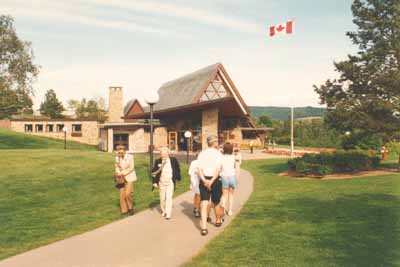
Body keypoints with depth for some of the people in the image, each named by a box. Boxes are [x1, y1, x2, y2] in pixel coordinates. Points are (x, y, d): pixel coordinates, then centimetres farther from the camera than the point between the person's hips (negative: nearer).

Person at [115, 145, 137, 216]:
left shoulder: (130, 157, -14)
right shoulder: (117, 158, -2)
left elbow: (131, 168, -14)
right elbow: (117, 168, 6)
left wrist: (122, 173, -19)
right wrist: (118, 174, -14)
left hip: (129, 177, -4)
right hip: (121, 178, 4)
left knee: (127, 193, -14)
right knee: (122, 194, 1)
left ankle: (130, 207, 12)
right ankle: (124, 210, 16)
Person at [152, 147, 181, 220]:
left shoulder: (174, 160, -6)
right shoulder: (158, 161, -6)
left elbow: (178, 169, 7)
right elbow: (154, 172, -3)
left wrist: (178, 178, 13)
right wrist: (154, 182, -7)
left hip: (170, 182, -2)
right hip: (161, 183, 2)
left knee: (169, 198, -10)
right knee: (162, 198, 12)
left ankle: (168, 214, -5)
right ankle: (163, 211, 34)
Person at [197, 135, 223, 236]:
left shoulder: (202, 154, 5)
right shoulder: (218, 153, -4)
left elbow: (199, 169, -6)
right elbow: (218, 170, -16)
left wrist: (204, 180, -16)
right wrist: (211, 181, -19)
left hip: (203, 181, 2)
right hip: (215, 180, -2)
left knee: (204, 204, 0)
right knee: (216, 203, 18)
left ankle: (204, 227, -9)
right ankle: (218, 221, 40)